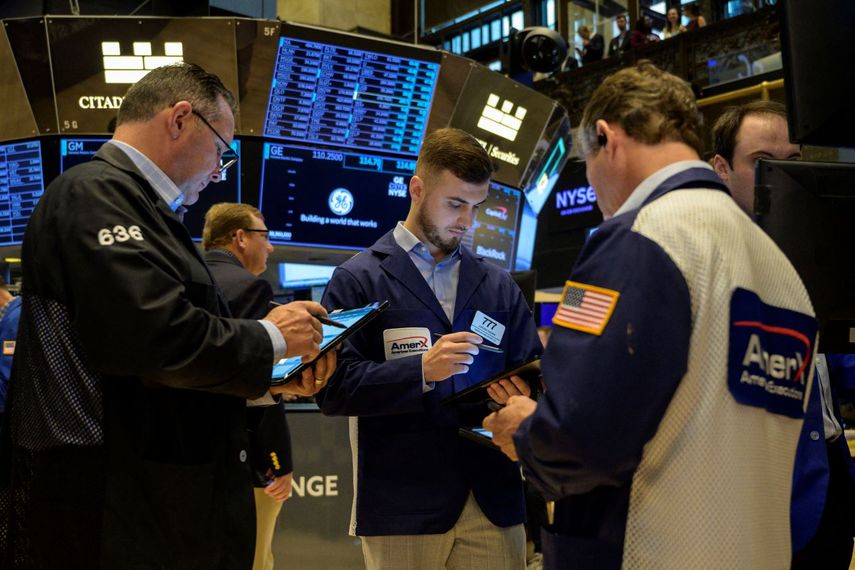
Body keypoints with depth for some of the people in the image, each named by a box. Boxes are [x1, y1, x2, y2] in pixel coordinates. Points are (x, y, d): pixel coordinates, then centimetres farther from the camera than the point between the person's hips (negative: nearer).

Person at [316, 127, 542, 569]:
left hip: (493, 501, 4)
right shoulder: (357, 279, -1)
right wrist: (422, 370, -21)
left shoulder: (498, 285, 13)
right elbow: (333, 387, -9)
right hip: (402, 504, -3)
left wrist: (522, 392, -9)